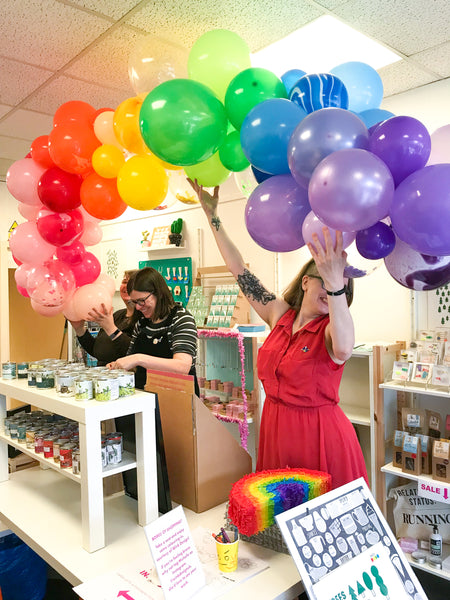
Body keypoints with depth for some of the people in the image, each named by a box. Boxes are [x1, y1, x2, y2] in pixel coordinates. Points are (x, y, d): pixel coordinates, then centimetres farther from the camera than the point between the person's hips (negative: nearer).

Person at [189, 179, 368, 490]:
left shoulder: (329, 329, -12)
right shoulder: (280, 314, 0)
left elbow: (343, 350, -38)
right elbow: (240, 271, 3)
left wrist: (336, 282, -49)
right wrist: (213, 216, 4)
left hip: (320, 434, -5)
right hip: (275, 429, 5)